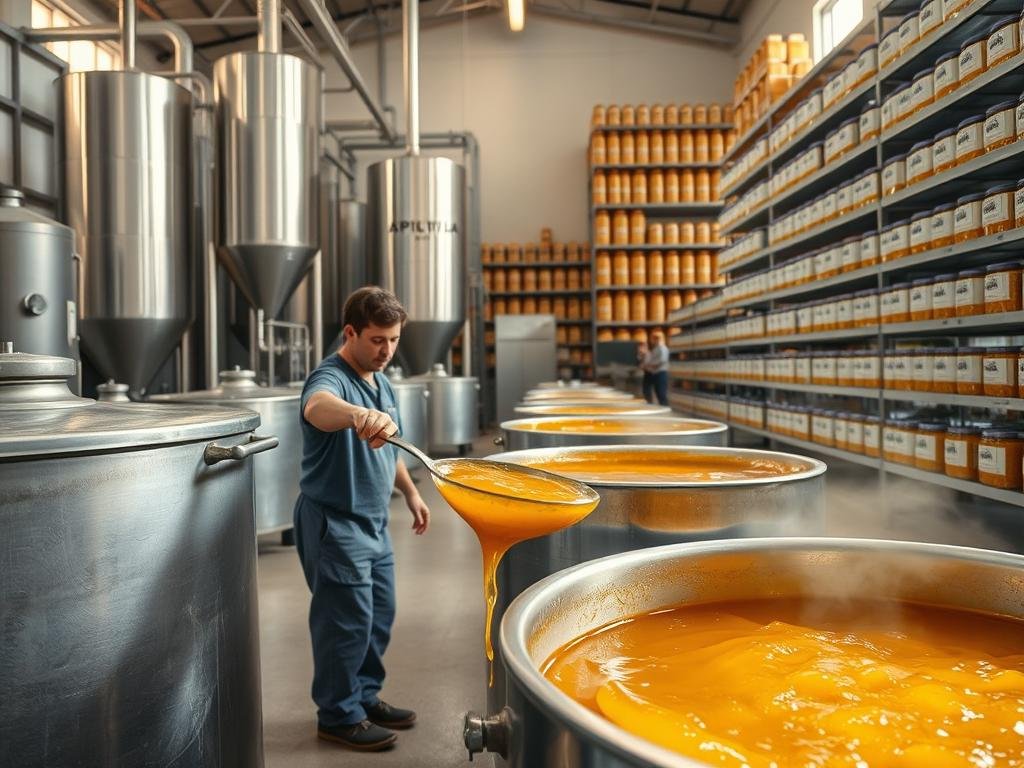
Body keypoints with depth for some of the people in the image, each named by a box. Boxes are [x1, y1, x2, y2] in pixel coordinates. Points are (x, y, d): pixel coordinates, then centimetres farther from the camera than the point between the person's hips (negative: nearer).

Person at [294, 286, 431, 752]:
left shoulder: (381, 383, 9)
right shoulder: (331, 377, -19)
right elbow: (316, 407, -46)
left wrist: (410, 493, 22)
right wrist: (357, 414, -66)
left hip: (374, 522, 9)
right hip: (335, 523, -9)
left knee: (380, 617, 16)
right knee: (347, 622, 0)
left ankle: (366, 697, 33)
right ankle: (339, 716, 17)